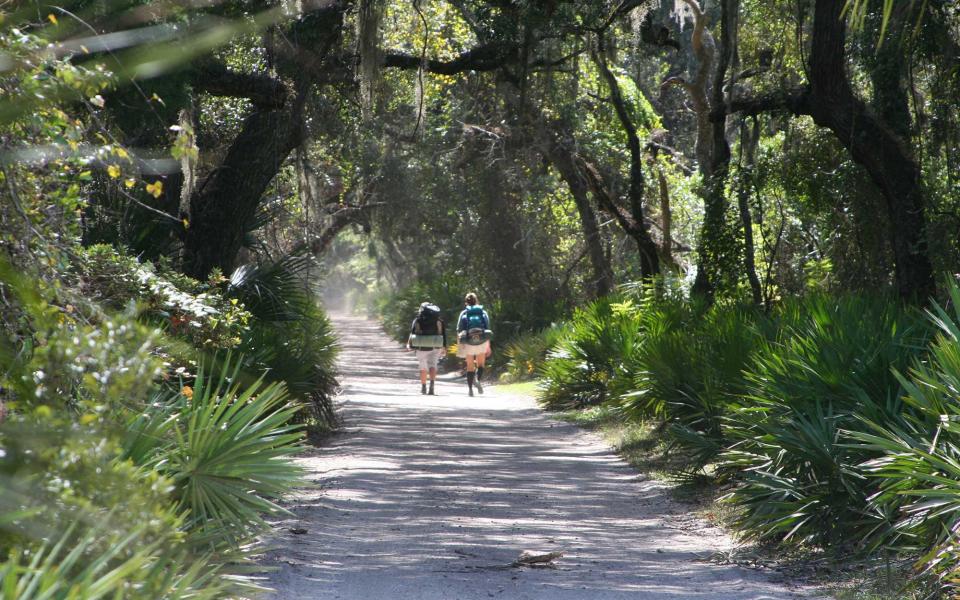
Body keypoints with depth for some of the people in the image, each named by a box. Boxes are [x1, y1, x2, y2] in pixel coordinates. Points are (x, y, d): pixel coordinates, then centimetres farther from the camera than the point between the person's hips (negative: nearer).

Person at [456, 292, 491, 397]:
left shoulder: (464, 314, 3)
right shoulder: (483, 313, 7)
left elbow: (459, 331, -1)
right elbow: (487, 329, 3)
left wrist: (458, 346, 2)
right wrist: (488, 347, 7)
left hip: (468, 342, 0)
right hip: (482, 341, 0)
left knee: (470, 366, 11)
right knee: (480, 364, 15)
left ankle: (470, 388, 5)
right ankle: (478, 380, -12)